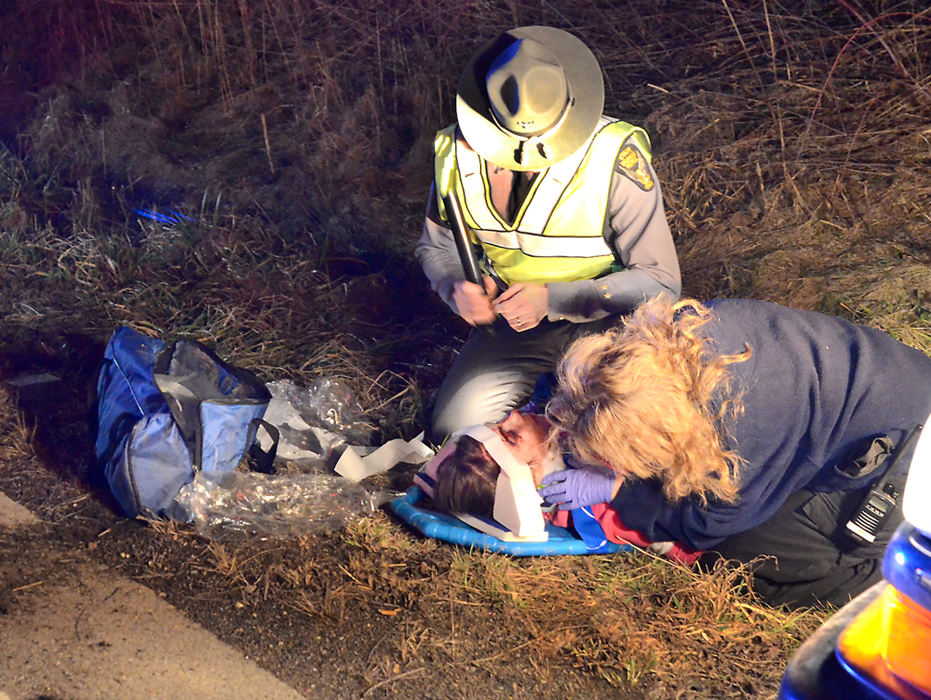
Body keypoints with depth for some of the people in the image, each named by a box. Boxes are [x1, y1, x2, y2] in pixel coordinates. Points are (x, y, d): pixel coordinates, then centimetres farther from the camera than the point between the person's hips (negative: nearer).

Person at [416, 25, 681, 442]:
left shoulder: (616, 158, -25)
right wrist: (458, 287, -18)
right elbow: (436, 245, 7)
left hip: (609, 323, -3)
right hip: (515, 323, 4)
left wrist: (553, 299, -31)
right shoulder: (457, 153, -12)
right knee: (451, 437, -7)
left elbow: (660, 281, -20)